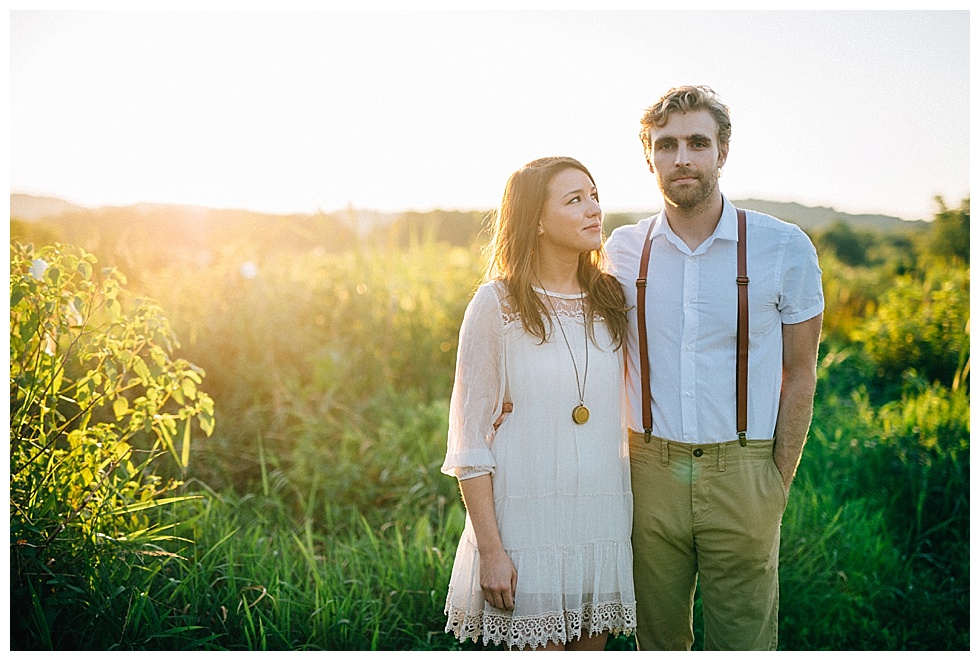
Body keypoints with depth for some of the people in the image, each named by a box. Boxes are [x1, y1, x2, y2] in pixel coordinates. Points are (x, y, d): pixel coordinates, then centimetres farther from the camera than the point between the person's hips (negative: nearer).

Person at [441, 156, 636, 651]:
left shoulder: (613, 300, 7)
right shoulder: (497, 304, -6)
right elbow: (468, 439, -7)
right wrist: (490, 550, -11)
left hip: (604, 517, 4)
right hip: (527, 519, -4)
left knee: (592, 646, 14)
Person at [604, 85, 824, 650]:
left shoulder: (785, 248, -4)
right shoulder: (623, 250, 1)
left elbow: (800, 372, 3)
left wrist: (781, 479, 1)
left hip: (742, 473, -1)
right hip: (651, 471, 2)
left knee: (743, 642, 8)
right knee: (657, 639, 14)